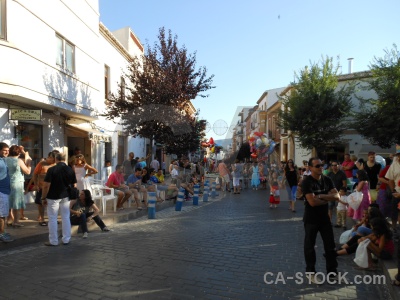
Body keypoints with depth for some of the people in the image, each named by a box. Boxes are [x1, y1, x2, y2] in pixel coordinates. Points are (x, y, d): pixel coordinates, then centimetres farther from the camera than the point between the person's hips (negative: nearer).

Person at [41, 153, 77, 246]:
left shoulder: (51, 170, -13)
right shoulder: (70, 170, 0)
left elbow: (46, 185, -14)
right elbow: (74, 185, 4)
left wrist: (43, 198, -4)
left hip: (53, 197, -4)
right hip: (66, 197, 4)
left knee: (52, 219, 6)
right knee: (66, 218, 11)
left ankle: (53, 241, 12)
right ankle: (66, 239, 17)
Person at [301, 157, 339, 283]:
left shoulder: (327, 180, 3)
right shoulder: (306, 182, -18)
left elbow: (337, 196, -6)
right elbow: (312, 202, -25)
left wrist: (322, 196, -20)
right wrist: (328, 199, -10)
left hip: (324, 217, 6)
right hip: (311, 219, -5)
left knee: (330, 244, 12)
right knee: (310, 245, 6)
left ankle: (332, 271, 26)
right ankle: (311, 272, 21)